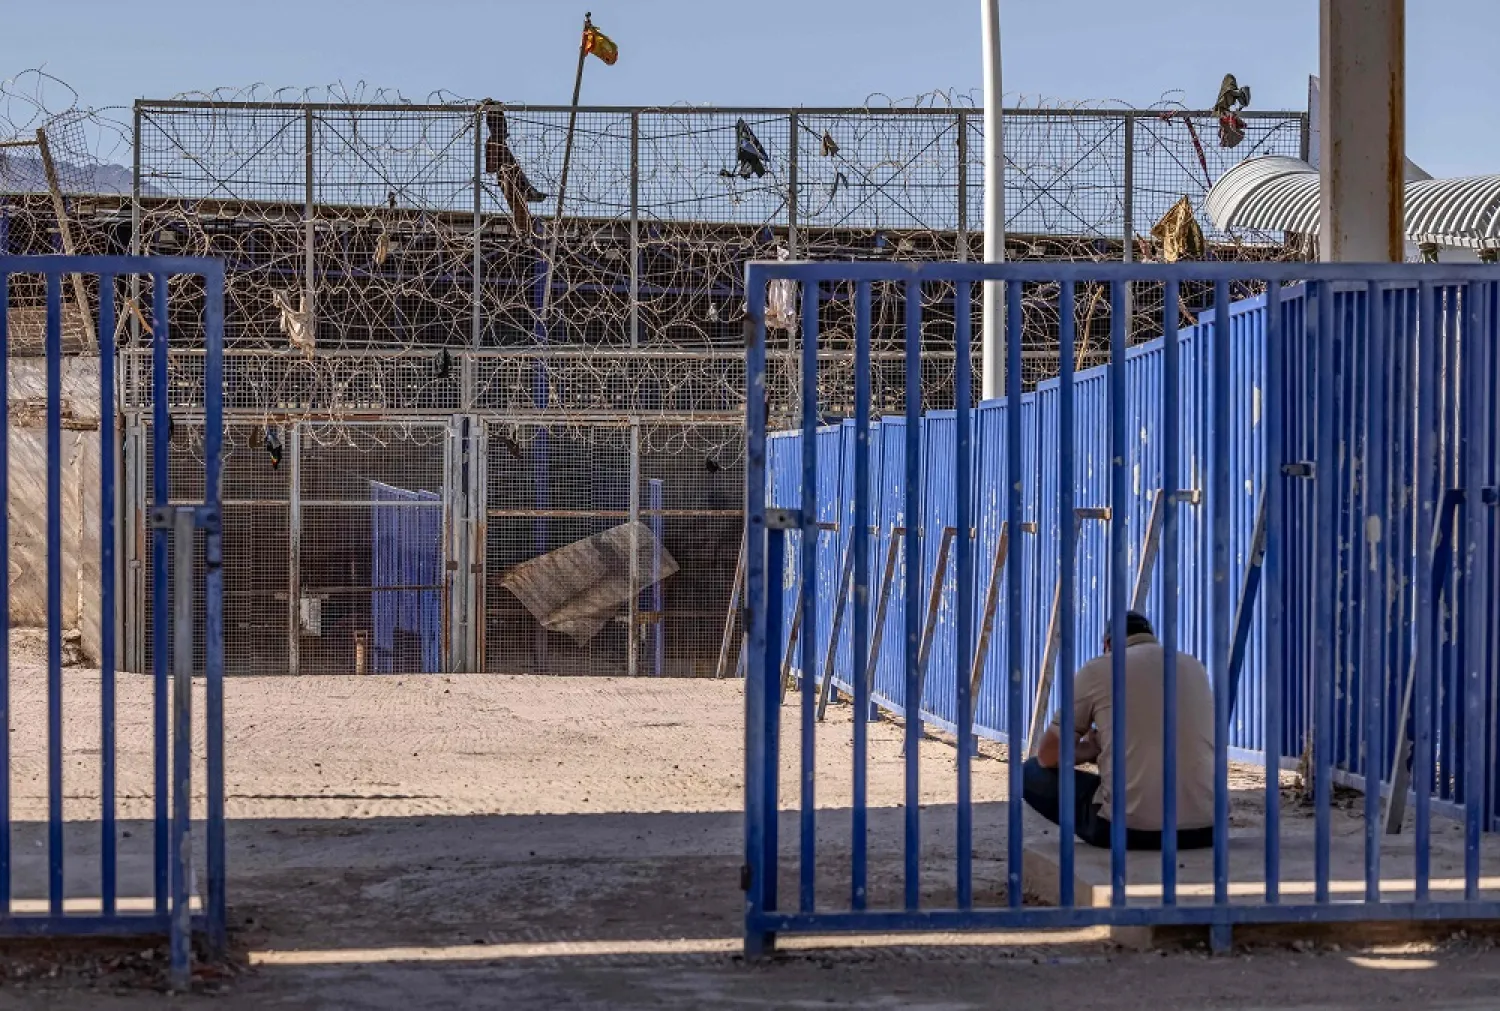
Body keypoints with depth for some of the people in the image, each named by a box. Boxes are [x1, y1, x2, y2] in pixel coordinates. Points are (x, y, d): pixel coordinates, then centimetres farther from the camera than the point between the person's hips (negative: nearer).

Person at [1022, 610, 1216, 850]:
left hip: (1130, 826, -5)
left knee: (1033, 775, 19)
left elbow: (1048, 756, 10)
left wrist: (1089, 751, 31)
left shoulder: (1099, 669, 5)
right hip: (1203, 827, 5)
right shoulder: (1195, 668, 18)